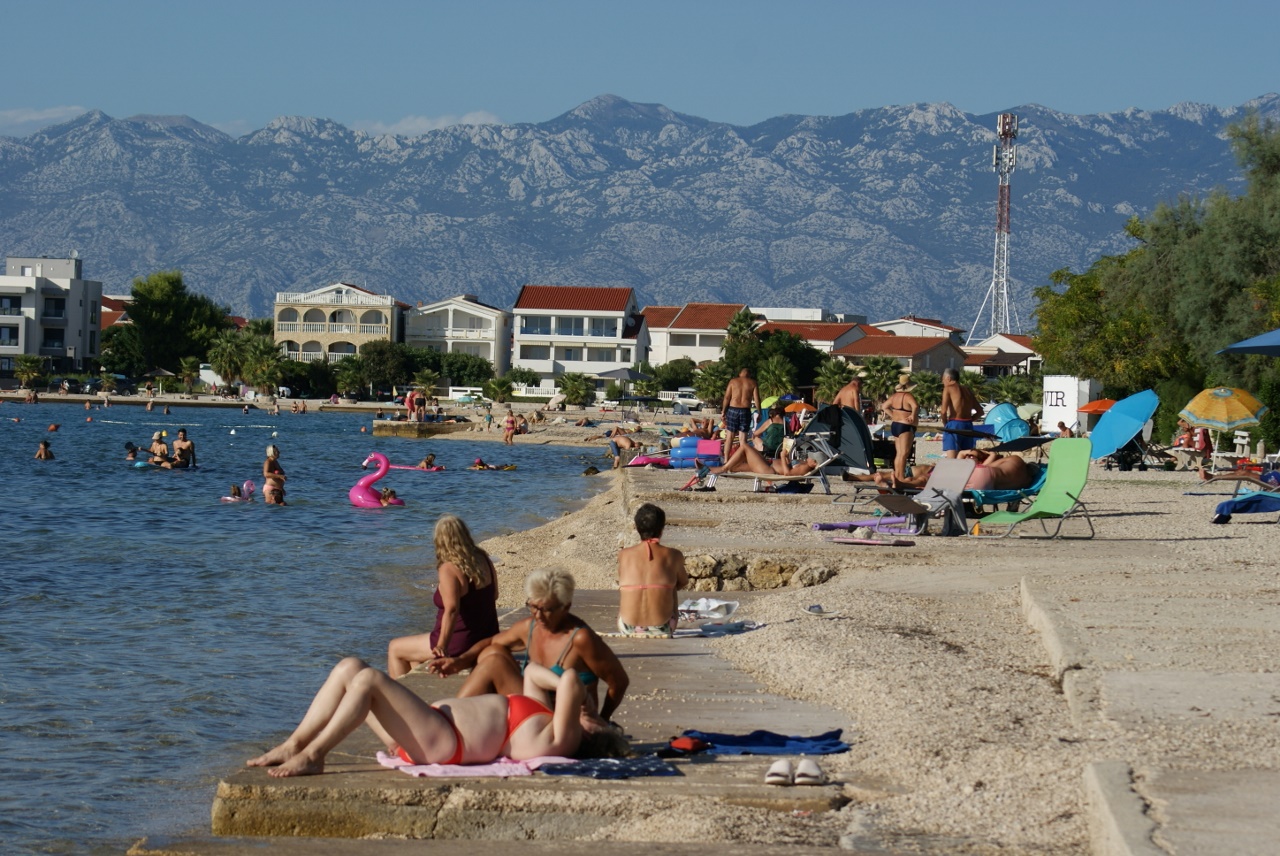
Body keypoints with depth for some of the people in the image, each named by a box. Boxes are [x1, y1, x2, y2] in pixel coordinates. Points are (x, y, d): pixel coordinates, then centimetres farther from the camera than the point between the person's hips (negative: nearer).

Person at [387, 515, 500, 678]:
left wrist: (441, 646, -34)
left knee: (395, 648, 13)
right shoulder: (484, 560, 0)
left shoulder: (449, 570, -23)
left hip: (459, 646, -8)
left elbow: (451, 610, -33)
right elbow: (494, 596, 15)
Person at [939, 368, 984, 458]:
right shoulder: (967, 390, 17)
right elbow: (980, 411, 20)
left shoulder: (948, 388, -1)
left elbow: (944, 411, -12)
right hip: (968, 426, 6)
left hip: (954, 425, -6)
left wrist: (945, 424, 3)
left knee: (951, 459, -12)